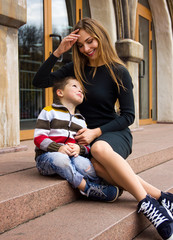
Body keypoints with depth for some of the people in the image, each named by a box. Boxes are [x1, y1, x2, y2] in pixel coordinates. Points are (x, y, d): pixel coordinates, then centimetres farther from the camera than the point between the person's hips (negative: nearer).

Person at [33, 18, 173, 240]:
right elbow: (39, 82, 3)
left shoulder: (118, 72, -3)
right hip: (87, 136, 3)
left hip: (115, 133, -3)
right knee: (98, 166, -35)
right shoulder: (76, 69, 9)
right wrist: (58, 52, -6)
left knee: (100, 149, -40)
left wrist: (96, 132, -16)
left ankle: (147, 203, -37)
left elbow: (128, 115, -4)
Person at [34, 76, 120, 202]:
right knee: (60, 159, -39)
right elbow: (39, 137, -5)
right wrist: (58, 148, -22)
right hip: (47, 155, -3)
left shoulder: (81, 121, 24)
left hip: (73, 156, 4)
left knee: (82, 162, -33)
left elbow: (86, 145, 17)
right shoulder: (49, 112, 6)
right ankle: (87, 187, -36)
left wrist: (79, 149, -9)